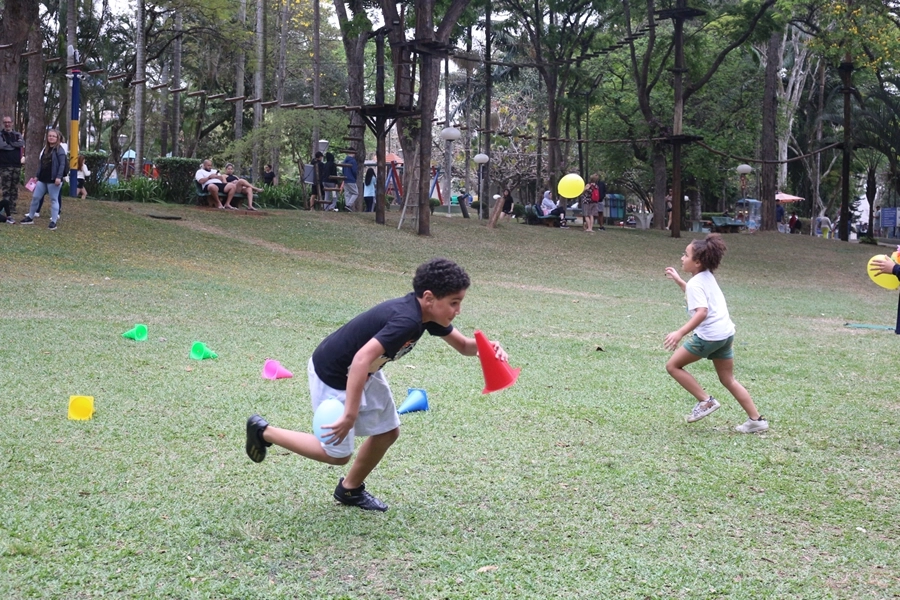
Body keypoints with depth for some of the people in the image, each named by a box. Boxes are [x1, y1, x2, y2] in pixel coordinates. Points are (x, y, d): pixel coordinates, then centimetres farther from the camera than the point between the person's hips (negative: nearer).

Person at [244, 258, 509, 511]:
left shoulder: (428, 314, -7)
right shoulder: (407, 320, -35)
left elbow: (463, 345, 6)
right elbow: (361, 358, -44)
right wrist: (351, 414, -45)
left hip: (363, 372, 9)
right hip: (332, 375, -9)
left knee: (388, 432, 14)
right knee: (337, 454, 3)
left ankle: (350, 489, 34)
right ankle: (264, 432, 18)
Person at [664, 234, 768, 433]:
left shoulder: (695, 283, -14)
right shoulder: (707, 277, 14)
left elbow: (702, 312, -29)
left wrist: (680, 333, -36)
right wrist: (677, 280, 33)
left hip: (709, 335, -9)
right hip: (725, 333, 9)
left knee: (673, 365, 2)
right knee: (728, 380, 16)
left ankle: (706, 401, -1)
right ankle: (756, 420, 14)